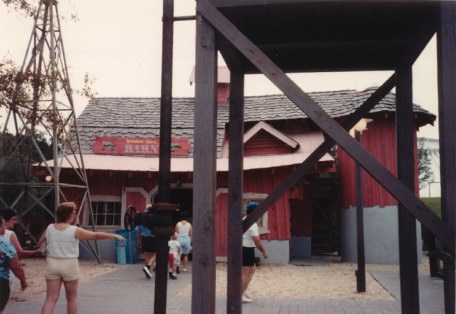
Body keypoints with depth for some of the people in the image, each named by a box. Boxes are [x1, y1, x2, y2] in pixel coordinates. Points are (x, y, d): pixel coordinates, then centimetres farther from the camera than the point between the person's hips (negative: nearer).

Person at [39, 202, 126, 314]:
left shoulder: (49, 228, 1)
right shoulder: (74, 230, -12)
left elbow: (40, 241, 19)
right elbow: (96, 235, -9)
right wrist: (115, 235, -1)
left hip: (52, 263, 3)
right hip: (69, 264, -3)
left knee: (51, 298, 2)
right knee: (72, 298, 14)